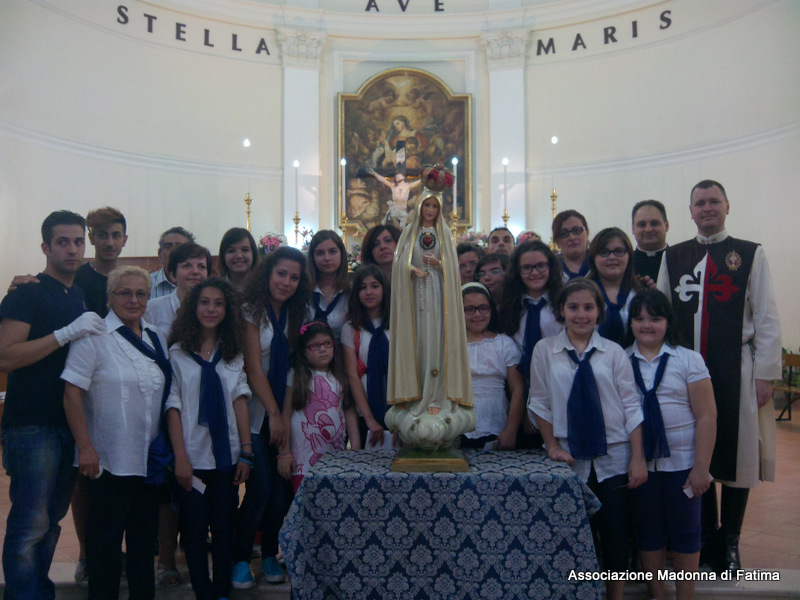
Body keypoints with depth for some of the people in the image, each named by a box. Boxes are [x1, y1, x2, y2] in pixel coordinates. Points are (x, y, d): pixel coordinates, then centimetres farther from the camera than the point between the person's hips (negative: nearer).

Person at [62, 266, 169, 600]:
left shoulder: (155, 339, 10)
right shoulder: (94, 337, -9)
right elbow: (72, 394, -12)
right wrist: (85, 447, -17)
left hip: (150, 460, 6)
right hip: (111, 460, -6)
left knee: (145, 538, 14)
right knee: (105, 541, 5)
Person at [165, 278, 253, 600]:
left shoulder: (234, 353, 8)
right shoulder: (178, 352, -1)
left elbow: (240, 400, 6)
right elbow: (173, 406, -3)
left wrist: (246, 452, 0)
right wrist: (180, 457, -9)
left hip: (226, 455, 2)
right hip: (192, 455, -2)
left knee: (224, 528, 6)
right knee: (194, 528, 2)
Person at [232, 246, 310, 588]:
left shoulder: (295, 313, 9)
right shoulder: (252, 311, -7)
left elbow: (291, 364, 9)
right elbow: (254, 367, -11)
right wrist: (274, 414, -13)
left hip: (284, 410, 5)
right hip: (256, 412, -5)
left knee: (282, 488, 3)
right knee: (260, 487, -8)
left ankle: (270, 555, 21)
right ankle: (240, 558, 10)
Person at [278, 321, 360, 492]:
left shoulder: (340, 377, 11)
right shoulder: (296, 376, 1)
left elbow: (350, 411, 10)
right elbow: (286, 414, 0)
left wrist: (355, 448, 3)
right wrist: (284, 453, -3)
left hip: (336, 457, 3)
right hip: (303, 458, -3)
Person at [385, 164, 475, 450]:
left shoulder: (444, 234, 12)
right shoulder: (409, 233, 12)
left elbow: (453, 266, 5)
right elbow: (400, 262, 1)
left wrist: (438, 263, -14)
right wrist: (412, 269, -19)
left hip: (439, 294, 0)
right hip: (414, 294, 0)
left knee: (437, 342, -6)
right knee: (416, 343, -2)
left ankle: (436, 397, -6)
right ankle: (417, 395, 1)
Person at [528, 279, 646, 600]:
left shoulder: (614, 352, 0)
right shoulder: (545, 350, -1)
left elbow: (631, 406, -1)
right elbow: (540, 403, 3)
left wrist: (638, 458, -4)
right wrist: (553, 446, -2)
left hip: (613, 457, 0)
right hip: (571, 458, 0)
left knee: (616, 533, 7)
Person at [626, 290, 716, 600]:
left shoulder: (689, 359, -3)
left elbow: (706, 416, -5)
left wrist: (701, 467, -10)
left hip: (682, 462, -1)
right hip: (641, 463, 2)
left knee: (685, 532, 8)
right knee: (648, 530, 12)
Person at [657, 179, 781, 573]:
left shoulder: (751, 255, 4)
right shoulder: (673, 257, 9)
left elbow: (766, 319, 1)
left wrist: (764, 374, -5)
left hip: (735, 372, -2)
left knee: (736, 454, 5)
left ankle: (730, 544, 22)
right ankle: (705, 537, 25)